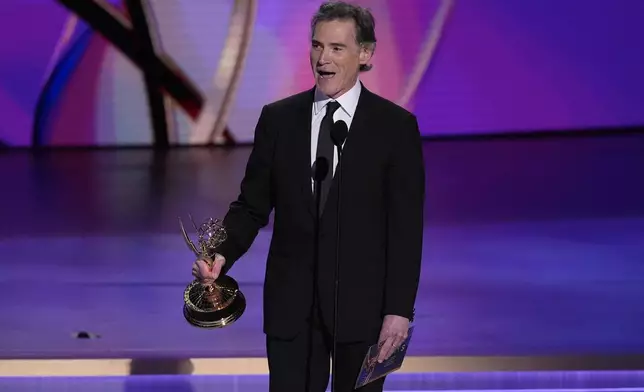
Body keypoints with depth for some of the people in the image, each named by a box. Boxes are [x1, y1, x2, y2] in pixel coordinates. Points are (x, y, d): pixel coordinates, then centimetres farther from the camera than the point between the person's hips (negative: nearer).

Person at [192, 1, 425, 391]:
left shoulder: (396, 126, -4)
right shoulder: (278, 119, 4)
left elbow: (406, 227, -6)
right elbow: (252, 205, 7)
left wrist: (400, 310, -11)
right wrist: (222, 255, -12)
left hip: (363, 303, -2)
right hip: (291, 301, 2)